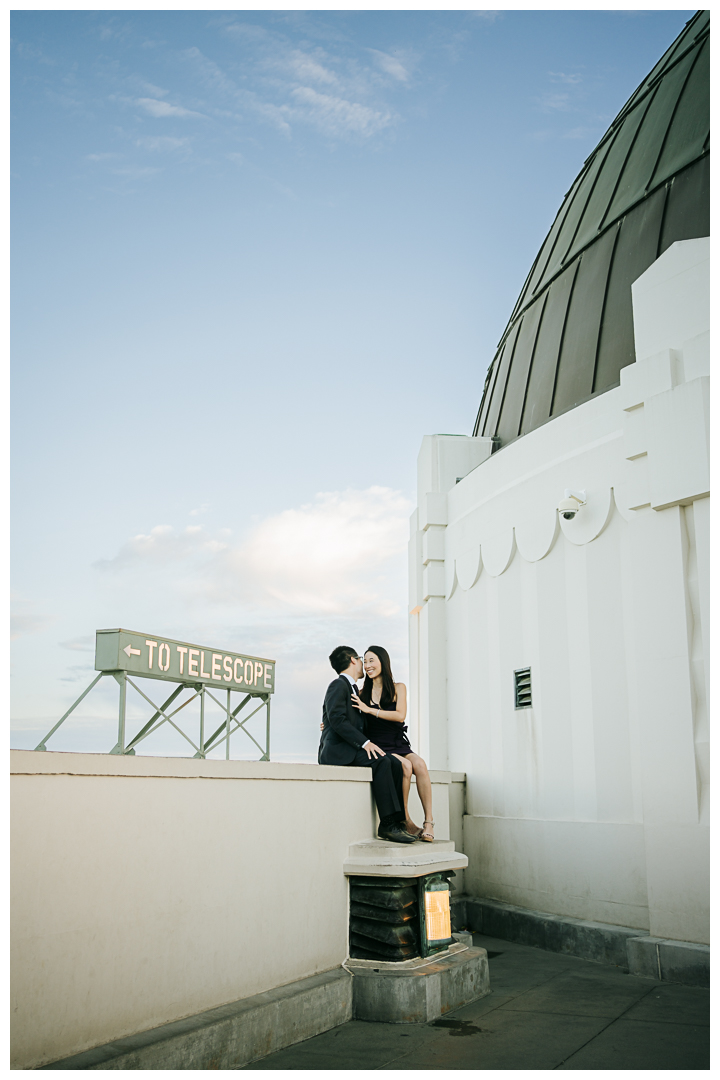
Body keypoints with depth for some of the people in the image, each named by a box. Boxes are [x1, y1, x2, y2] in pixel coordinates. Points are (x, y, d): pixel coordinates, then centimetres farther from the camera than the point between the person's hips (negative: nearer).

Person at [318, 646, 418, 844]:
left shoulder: (353, 688, 25)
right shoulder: (338, 685, -5)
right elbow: (337, 719, -19)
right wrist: (364, 742, -25)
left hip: (350, 748, 9)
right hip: (335, 749, -9)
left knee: (395, 763, -11)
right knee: (381, 762, -28)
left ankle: (396, 822, -15)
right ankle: (388, 825, -28)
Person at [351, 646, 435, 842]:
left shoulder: (398, 688, 10)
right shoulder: (363, 693, 11)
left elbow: (400, 716, -5)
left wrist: (370, 709, -12)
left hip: (399, 745, 1)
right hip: (377, 747, -1)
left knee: (420, 764, -30)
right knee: (405, 766, -31)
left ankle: (429, 822, -29)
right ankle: (406, 822, -22)